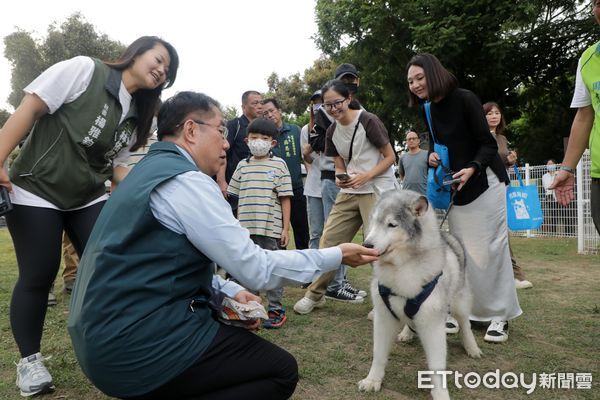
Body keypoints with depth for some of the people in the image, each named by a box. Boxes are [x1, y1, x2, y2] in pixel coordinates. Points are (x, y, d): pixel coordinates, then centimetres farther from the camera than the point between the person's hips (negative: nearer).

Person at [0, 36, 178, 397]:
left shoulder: (135, 115, 7)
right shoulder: (84, 70, -12)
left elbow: (118, 164, 10)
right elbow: (30, 108, -15)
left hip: (89, 199, 6)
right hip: (35, 192, -5)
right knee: (38, 276, -1)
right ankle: (29, 359, 19)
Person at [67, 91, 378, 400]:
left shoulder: (152, 169, 13)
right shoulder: (186, 180, -18)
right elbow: (256, 269, -18)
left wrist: (231, 291, 10)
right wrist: (336, 256, -7)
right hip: (139, 345, -10)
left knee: (239, 336, 25)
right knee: (282, 370, -2)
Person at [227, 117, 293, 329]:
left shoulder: (278, 164, 1)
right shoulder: (243, 165, 10)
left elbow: (285, 199, -1)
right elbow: (238, 199, 14)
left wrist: (285, 228, -5)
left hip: (270, 229, -3)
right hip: (245, 229, 4)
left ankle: (276, 310, 17)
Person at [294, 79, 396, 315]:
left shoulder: (368, 121, -10)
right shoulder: (332, 131, 8)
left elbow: (390, 157, -7)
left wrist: (366, 176, -20)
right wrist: (340, 178, -9)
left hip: (377, 190, -6)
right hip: (349, 191, 6)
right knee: (329, 239, 3)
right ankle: (315, 295, 17)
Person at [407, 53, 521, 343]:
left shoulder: (465, 99, -12)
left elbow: (488, 144, -12)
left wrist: (471, 169, -29)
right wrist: (431, 157, -7)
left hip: (483, 183, -6)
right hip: (454, 188, 6)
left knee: (490, 249, -4)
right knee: (462, 251, 4)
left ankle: (500, 315, 8)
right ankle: (473, 310, 15)